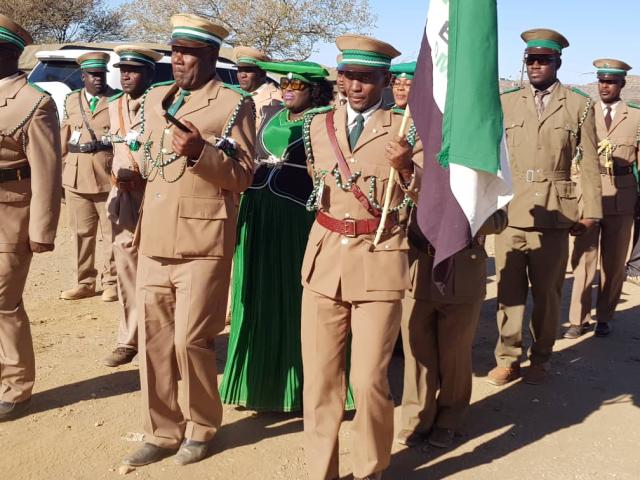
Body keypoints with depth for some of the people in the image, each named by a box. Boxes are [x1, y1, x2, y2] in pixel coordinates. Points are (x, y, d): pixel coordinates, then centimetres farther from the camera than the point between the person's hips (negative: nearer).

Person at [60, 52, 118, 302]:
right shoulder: (71, 101, 14)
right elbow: (63, 141, 12)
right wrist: (59, 172, 8)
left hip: (109, 175, -3)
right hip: (76, 176, 4)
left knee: (111, 232, 1)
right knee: (81, 232, 8)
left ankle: (111, 282, 11)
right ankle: (84, 282, 18)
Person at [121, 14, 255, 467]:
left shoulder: (234, 104, -4)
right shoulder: (155, 97, 15)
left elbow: (243, 175, -8)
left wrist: (201, 152, -24)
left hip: (202, 244, -6)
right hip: (154, 241, 6)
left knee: (190, 341, -2)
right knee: (153, 341, 9)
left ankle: (202, 426, 21)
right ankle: (162, 431, 24)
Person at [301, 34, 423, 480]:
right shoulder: (318, 125, 8)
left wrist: (407, 167, -24)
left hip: (378, 261, -3)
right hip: (324, 259, 4)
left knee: (369, 380, -2)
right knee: (319, 376, 7)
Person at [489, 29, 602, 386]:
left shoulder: (580, 105, 6)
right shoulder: (506, 102, 10)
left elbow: (590, 163, 4)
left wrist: (591, 211, 0)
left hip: (554, 212, -1)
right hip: (510, 210, 1)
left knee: (547, 292, 7)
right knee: (509, 290, 4)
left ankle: (541, 360, 21)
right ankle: (508, 358, 15)